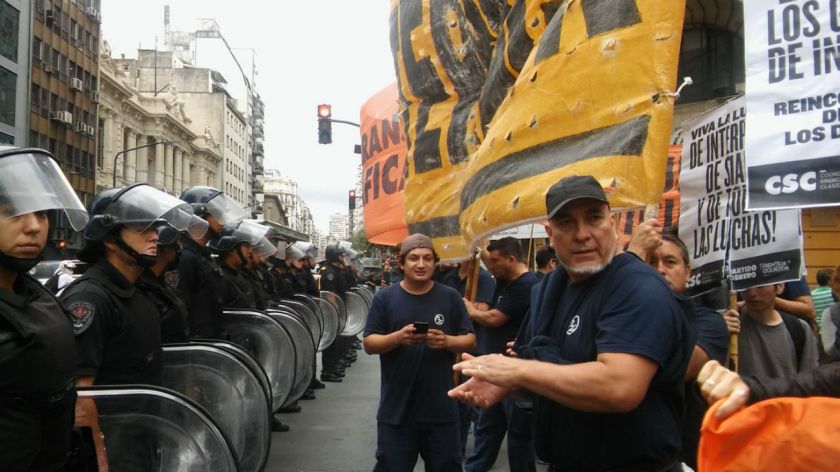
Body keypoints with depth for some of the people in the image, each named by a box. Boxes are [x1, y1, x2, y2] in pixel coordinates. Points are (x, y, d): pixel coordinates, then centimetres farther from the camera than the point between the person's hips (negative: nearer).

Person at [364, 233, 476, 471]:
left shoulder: (450, 297, 2)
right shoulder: (384, 297, -1)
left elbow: (470, 340, 4)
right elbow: (369, 344, -2)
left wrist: (447, 341, -17)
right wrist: (398, 337, -21)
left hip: (441, 408, 1)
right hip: (396, 409, -1)